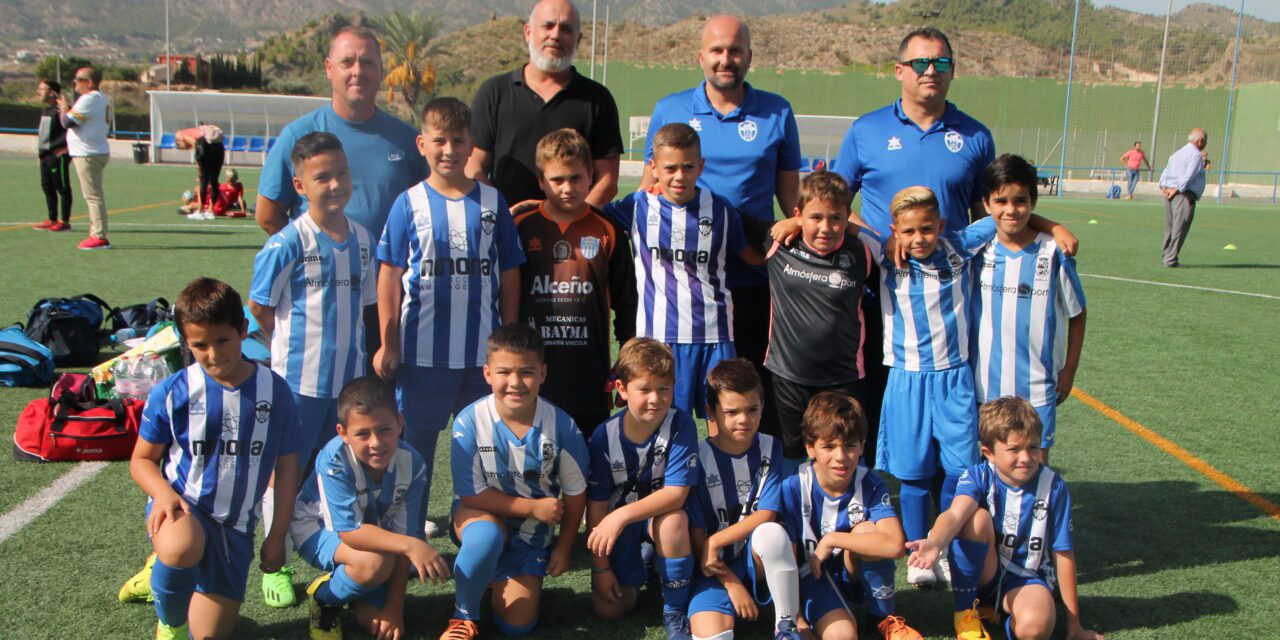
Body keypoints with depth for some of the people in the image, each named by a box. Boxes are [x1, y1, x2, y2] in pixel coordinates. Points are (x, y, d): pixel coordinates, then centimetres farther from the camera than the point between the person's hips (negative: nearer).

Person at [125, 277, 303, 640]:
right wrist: (163, 492, -21)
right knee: (181, 550, -39)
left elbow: (287, 465, 3)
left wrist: (277, 536, 1)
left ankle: (168, 571, 36)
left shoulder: (273, 390, -4)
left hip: (235, 523, 2)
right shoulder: (172, 392, -8)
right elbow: (141, 459, 1)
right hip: (181, 506, -2)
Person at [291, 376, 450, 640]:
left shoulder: (412, 464, -23)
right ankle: (324, 597, -4)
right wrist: (411, 546, -49)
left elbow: (403, 534, -18)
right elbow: (349, 531, -36)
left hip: (373, 532, 4)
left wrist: (395, 606, -18)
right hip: (318, 527, -4)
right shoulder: (335, 460, -34)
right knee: (375, 561, -35)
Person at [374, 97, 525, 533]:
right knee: (416, 441, 10)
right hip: (422, 351, -1)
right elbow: (390, 275, 0)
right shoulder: (410, 203, -1)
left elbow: (509, 274, 6)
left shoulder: (492, 202, 3)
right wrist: (388, 343, -3)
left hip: (483, 351, 1)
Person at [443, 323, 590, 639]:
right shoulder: (470, 422, -23)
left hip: (532, 534, 2)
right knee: (487, 535, -39)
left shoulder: (561, 426, -17)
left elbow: (575, 493, -3)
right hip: (482, 516, -2)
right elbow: (471, 494, -17)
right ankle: (463, 615, -11)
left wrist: (564, 547, 3)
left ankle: (499, 577, 29)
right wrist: (534, 507, -21)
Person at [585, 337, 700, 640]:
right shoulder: (605, 437, -17)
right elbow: (597, 504, -10)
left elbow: (677, 493, -26)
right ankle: (640, 564, 26)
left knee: (674, 520, -37)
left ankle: (675, 612, -15)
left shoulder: (680, 425, -21)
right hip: (616, 522, 1)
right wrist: (600, 567, -8)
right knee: (608, 608, -7)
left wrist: (622, 515, -36)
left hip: (660, 515, -1)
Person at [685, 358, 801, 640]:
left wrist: (714, 542, -15)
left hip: (758, 559, 3)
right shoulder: (699, 458, -7)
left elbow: (766, 516, -8)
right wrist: (732, 584, -12)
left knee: (771, 532, -34)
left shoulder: (770, 449, -2)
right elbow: (696, 532, -6)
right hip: (717, 565, -2)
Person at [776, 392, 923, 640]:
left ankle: (884, 616, -8)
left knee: (867, 530, -26)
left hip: (856, 572, 4)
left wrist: (832, 540, -29)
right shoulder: (793, 488, -18)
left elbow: (895, 545, -31)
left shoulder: (870, 484, -14)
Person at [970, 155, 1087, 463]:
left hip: (1037, 383, -2)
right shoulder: (977, 250, -4)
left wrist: (1069, 369, 3)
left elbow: (1076, 313, 2)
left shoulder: (1053, 252, -8)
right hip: (986, 381, 2)